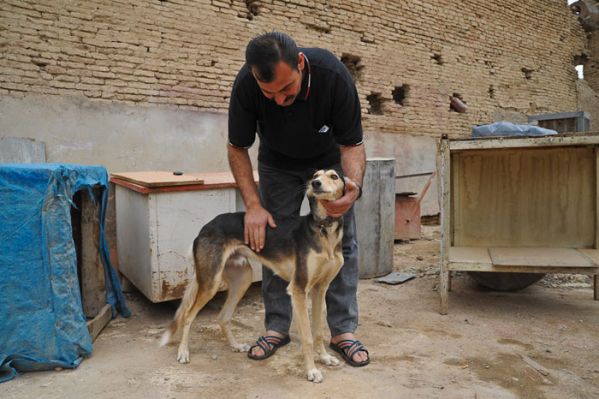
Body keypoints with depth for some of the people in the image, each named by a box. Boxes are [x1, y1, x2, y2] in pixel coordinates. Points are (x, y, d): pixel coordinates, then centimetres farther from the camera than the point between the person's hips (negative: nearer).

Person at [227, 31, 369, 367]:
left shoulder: (333, 74, -34)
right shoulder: (246, 85, -30)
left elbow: (352, 144, -24)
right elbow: (237, 148, -16)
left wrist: (354, 185, -44)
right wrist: (253, 204, -25)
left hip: (329, 159, -1)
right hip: (278, 163, 1)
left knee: (343, 241, -6)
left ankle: (344, 330, 5)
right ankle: (277, 327, 12)